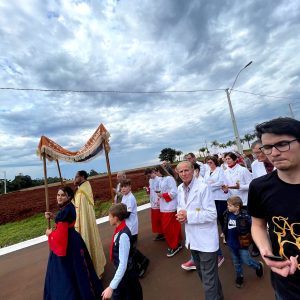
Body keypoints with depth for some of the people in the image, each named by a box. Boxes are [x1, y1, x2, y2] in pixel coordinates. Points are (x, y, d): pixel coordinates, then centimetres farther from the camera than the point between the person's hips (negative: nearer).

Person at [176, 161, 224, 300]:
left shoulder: (203, 187, -21)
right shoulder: (180, 189, 0)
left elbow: (212, 214, -22)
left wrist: (188, 215, -26)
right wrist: (181, 214, -10)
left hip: (206, 240, -7)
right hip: (192, 238, 7)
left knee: (208, 278, 6)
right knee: (202, 273, 27)